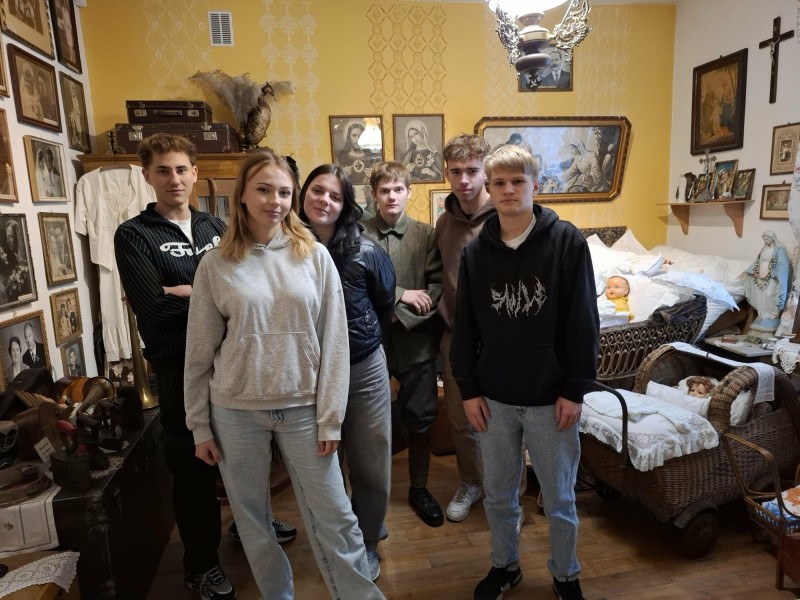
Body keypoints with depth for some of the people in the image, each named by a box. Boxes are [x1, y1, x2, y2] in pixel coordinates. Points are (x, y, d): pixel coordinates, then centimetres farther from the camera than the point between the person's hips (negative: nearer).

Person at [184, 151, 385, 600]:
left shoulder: (315, 256, -3)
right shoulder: (215, 265, -2)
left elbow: (333, 341, -3)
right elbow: (200, 352, 2)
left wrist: (331, 417, -5)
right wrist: (200, 426, 3)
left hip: (303, 408, -1)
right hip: (236, 412, 1)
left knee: (334, 517, 7)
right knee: (252, 520, 16)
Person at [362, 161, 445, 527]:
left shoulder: (426, 235, 2)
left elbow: (437, 288, -3)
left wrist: (404, 315, -14)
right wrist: (401, 294, -13)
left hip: (416, 341, 1)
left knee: (421, 418, 10)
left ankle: (419, 489, 30)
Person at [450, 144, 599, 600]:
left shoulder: (567, 241, -8)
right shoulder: (476, 251, 0)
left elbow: (583, 321, -8)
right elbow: (465, 326, 4)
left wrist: (575, 389, -9)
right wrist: (468, 388, 1)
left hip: (551, 397, -2)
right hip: (494, 397, 3)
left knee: (560, 499, 14)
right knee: (498, 495, 18)